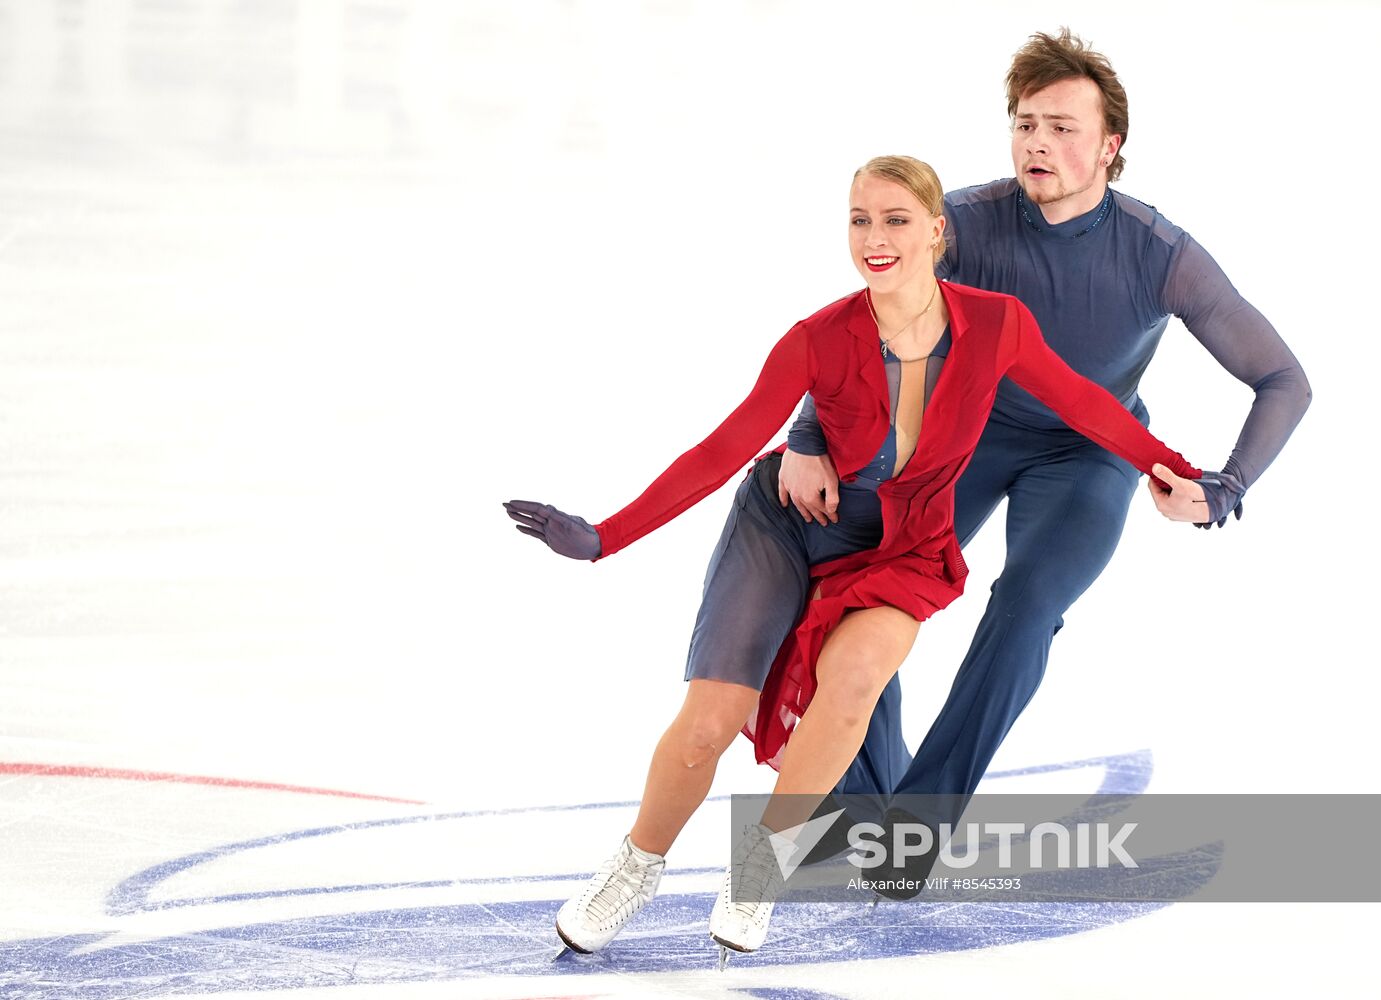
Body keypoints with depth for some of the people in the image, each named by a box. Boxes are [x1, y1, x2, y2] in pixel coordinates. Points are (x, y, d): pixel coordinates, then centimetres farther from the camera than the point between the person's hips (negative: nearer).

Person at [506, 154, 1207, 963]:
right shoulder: (821, 341, -22)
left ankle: (768, 852, -7)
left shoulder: (997, 325, -19)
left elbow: (1080, 401, 0)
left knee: (853, 672, -31)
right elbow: (724, 450, -20)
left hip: (902, 551, 1)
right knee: (710, 722, -13)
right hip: (784, 528, -1)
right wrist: (603, 539, -25)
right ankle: (638, 868, 17)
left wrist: (1170, 469, 4)